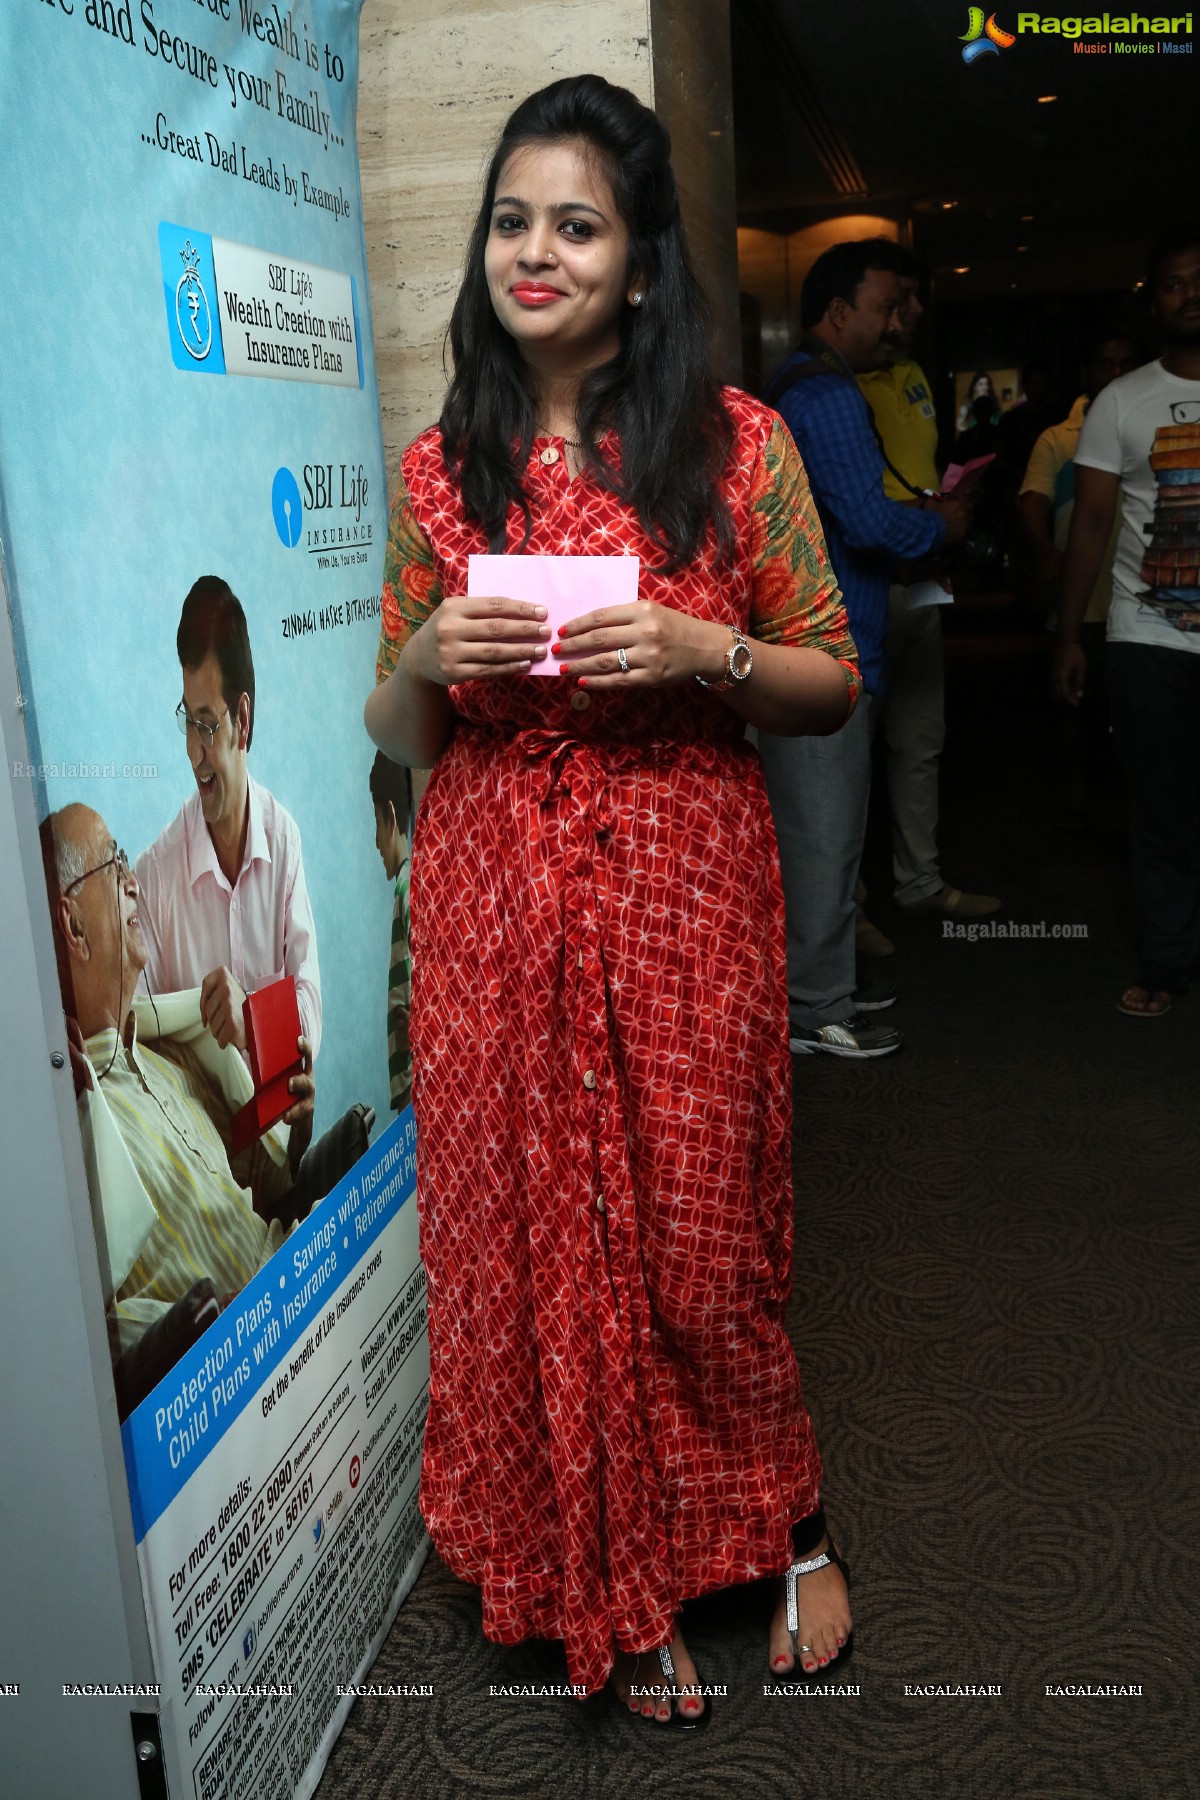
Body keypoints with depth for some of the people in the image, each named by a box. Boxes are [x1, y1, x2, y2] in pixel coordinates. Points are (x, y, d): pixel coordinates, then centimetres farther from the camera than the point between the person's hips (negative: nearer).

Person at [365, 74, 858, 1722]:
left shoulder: (736, 443, 0)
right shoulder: (441, 466, 7)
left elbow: (833, 688, 3)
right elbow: (399, 737, 11)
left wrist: (706, 650, -16)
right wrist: (428, 656, -10)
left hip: (683, 891, -2)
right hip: (492, 907, 3)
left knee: (698, 1238, 7)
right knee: (531, 1239, 8)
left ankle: (790, 1526, 37)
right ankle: (615, 1593, 31)